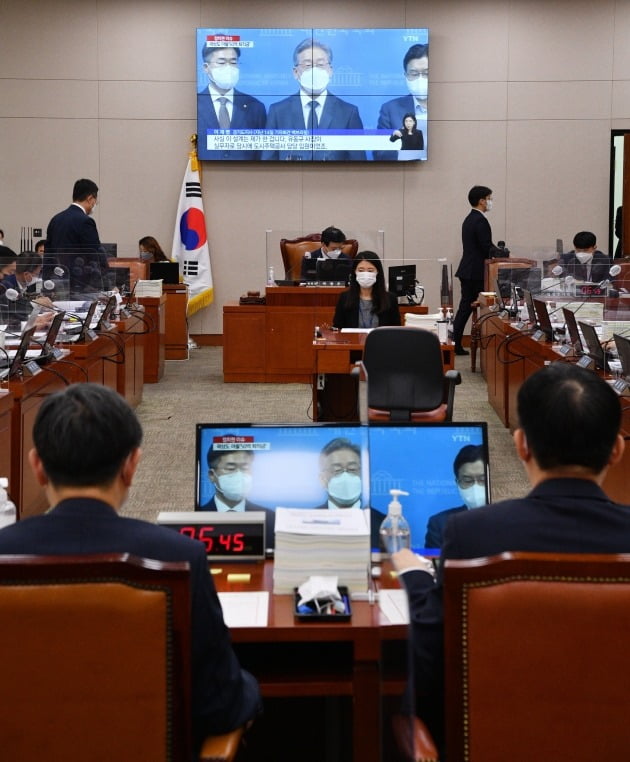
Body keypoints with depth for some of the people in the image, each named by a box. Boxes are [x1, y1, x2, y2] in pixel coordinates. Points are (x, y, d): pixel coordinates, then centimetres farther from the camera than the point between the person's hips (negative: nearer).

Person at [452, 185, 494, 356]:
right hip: (477, 272, -9)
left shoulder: (469, 219, 16)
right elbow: (488, 249, -19)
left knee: (465, 308, 9)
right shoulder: (480, 221, -15)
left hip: (467, 271, 9)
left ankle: (455, 344, 8)